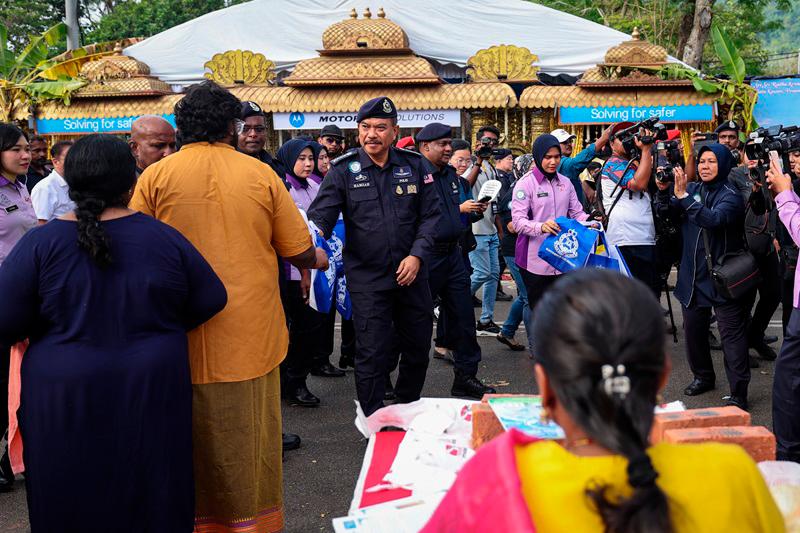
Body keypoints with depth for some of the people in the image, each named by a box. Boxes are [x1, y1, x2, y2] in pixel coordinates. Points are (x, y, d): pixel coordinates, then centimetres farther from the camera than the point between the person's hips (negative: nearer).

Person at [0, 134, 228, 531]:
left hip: (66, 405, -1)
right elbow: (211, 302, 1)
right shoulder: (164, 238, -7)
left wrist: (57, 326, 9)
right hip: (151, 397, 1)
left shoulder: (41, 243, -10)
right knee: (151, 500, 16)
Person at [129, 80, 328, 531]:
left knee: (195, 446, 12)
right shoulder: (261, 174, -2)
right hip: (252, 335, 1)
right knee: (252, 443, 13)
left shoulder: (155, 177, -4)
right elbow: (300, 253, 2)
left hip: (185, 339, 0)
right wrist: (317, 260, 24)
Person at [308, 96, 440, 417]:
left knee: (418, 347, 15)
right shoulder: (343, 170, -5)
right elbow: (320, 218, -12)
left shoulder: (414, 165, 2)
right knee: (372, 354, -1)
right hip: (367, 278, -3)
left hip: (411, 274, 3)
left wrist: (417, 254, -10)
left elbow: (430, 215, 4)